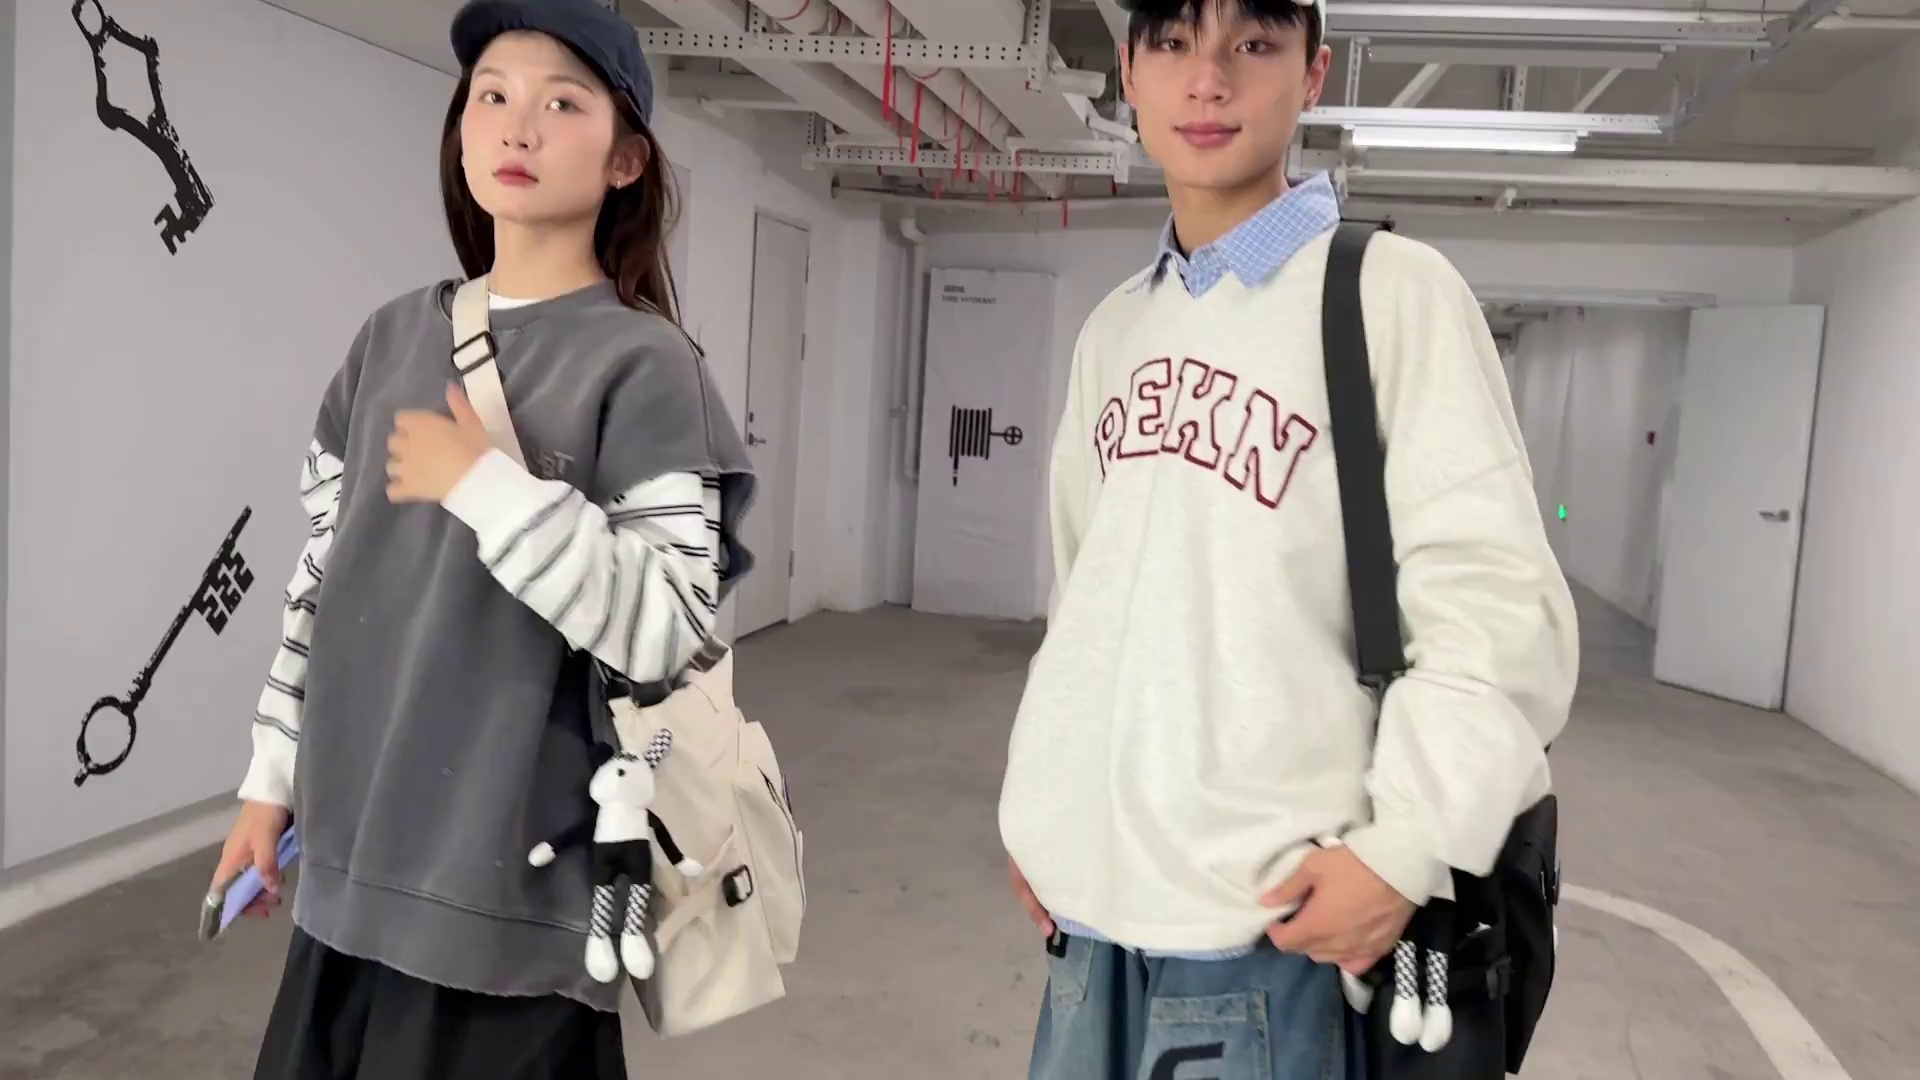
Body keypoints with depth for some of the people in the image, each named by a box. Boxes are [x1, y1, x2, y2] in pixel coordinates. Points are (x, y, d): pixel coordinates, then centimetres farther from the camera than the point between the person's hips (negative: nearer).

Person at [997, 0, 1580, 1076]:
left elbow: (1496, 603, -12)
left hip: (1264, 920, -6)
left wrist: (1406, 849, -14)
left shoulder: (1392, 289, -9)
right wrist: (1044, 811, 14)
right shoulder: (1113, 328, 10)